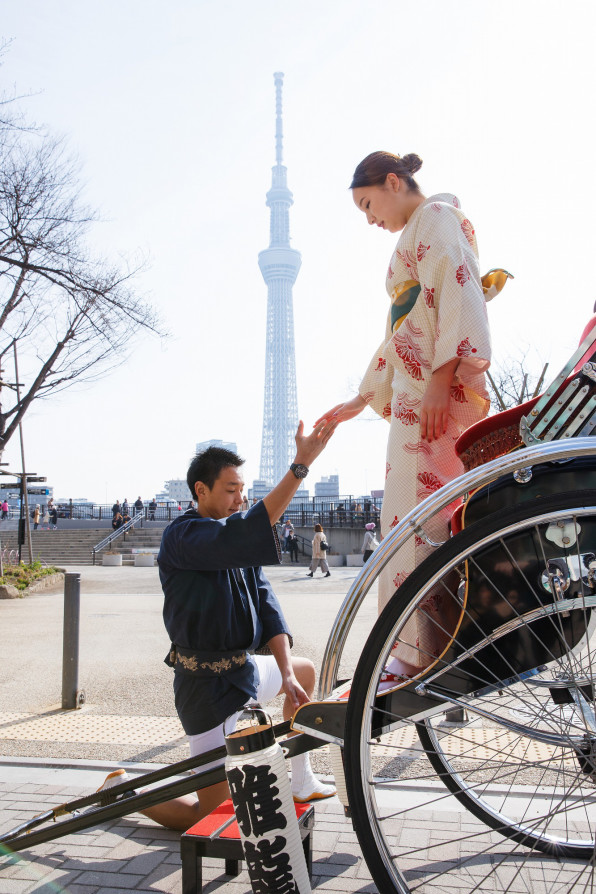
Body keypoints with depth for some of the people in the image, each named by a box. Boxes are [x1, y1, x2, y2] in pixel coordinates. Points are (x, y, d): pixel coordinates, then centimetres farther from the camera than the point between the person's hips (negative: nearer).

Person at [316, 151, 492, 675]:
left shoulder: (436, 217, 1)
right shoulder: (414, 239, 30)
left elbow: (460, 297, -15)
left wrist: (440, 379, -23)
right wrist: (361, 401, 31)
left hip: (439, 396, -10)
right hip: (413, 399, 10)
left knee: (423, 521, -12)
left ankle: (433, 657, -7)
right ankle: (421, 658, 11)